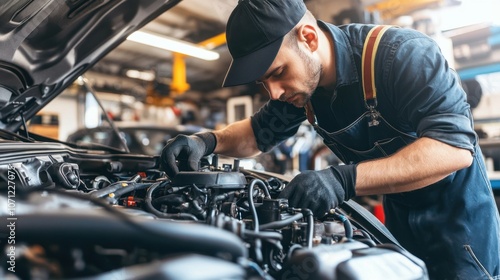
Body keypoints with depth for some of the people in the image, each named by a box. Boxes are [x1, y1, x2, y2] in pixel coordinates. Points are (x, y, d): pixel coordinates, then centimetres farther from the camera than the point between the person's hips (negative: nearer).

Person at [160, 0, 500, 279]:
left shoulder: (402, 52, -28)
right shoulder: (300, 82, -8)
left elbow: (456, 145, -36)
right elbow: (259, 132, 4)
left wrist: (345, 180, -45)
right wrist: (207, 141, -17)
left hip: (456, 218, -5)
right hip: (397, 220, 5)